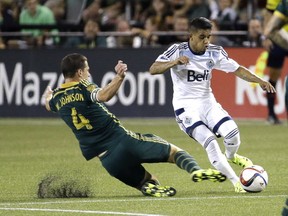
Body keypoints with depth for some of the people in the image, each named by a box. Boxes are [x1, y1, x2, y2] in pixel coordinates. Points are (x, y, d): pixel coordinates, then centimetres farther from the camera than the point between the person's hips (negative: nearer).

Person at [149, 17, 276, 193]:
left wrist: (260, 81, -11)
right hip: (186, 107, -4)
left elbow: (237, 70, 3)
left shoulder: (215, 53, -1)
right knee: (209, 140, -23)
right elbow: (153, 69, -20)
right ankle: (236, 182, -14)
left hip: (207, 102, 4)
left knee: (232, 131, -19)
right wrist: (174, 62, -37)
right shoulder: (178, 50, -13)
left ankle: (231, 157, 18)